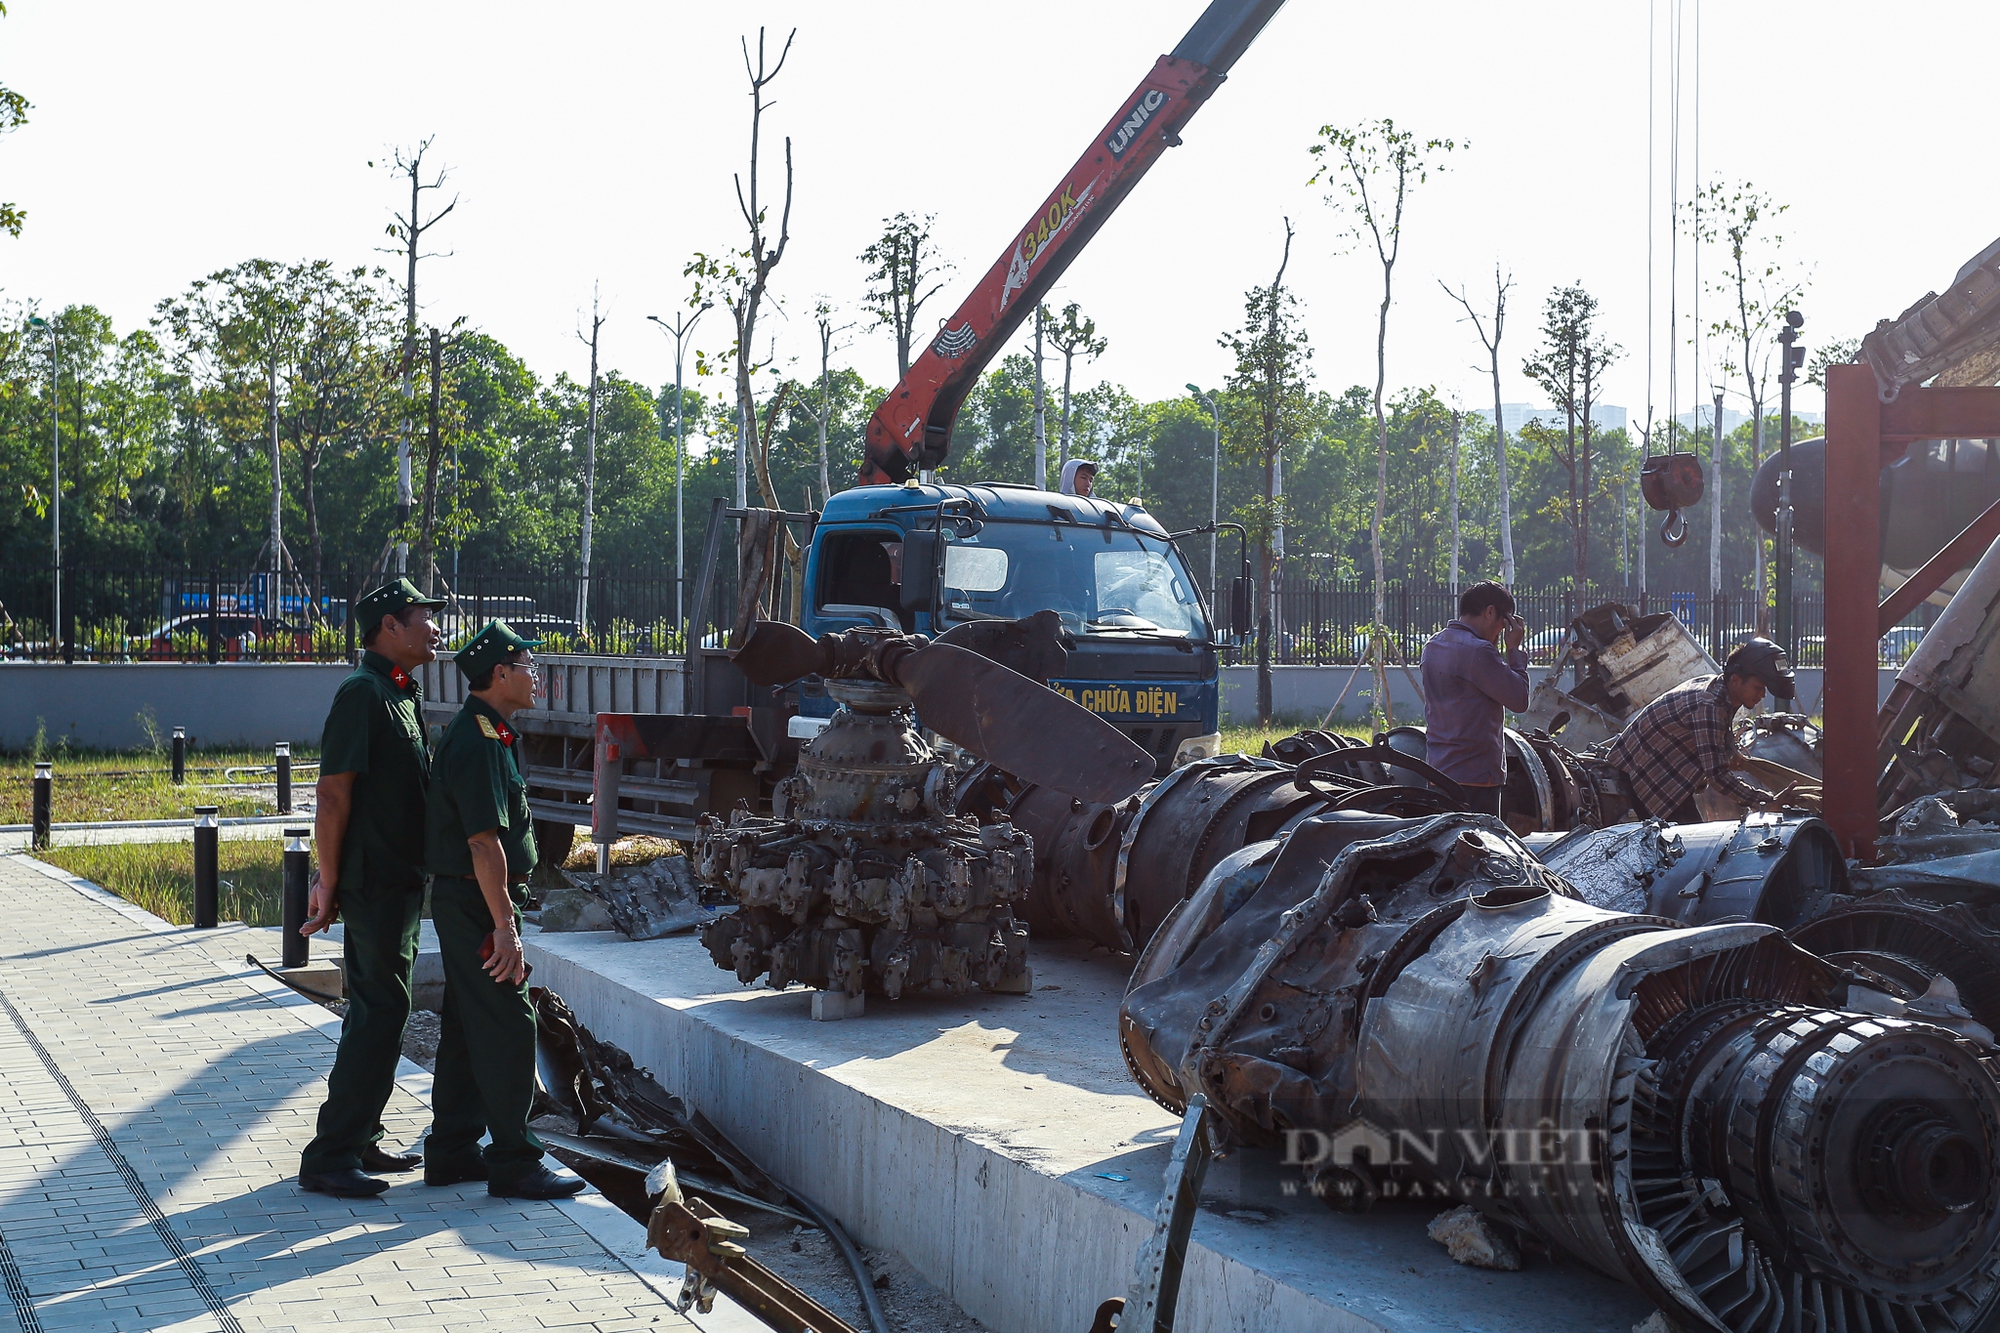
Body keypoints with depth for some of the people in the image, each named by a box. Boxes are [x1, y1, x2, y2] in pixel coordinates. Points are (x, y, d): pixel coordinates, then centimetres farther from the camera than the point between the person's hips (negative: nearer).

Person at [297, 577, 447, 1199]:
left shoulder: (402, 693, 15)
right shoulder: (363, 692, -15)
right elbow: (333, 793, -19)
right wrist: (330, 882, -18)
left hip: (402, 883, 10)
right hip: (374, 884, -10)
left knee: (379, 1014, 15)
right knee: (378, 1016, -7)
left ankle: (360, 1141, 25)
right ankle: (330, 1157, -2)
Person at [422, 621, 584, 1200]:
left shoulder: (478, 734, 15)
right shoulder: (478, 743, -18)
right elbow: (485, 843, -23)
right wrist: (504, 926, -23)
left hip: (462, 903, 11)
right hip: (477, 905, -11)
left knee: (467, 1029, 15)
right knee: (507, 1029, -6)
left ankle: (452, 1152, 22)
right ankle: (514, 1164, -1)